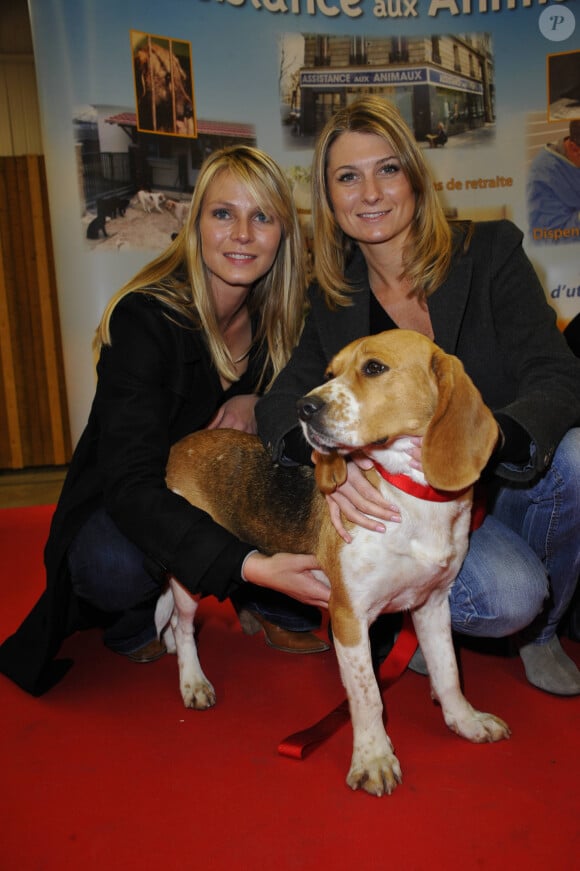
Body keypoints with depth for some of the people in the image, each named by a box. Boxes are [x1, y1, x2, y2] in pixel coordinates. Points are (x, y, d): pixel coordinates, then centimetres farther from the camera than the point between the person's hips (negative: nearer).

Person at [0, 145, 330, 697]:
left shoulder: (278, 313, -10)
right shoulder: (144, 319, -28)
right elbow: (131, 484, -36)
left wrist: (257, 402, -21)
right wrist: (249, 564, -51)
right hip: (124, 507, -4)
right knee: (115, 566, -36)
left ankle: (275, 608, 3)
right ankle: (132, 625, 2)